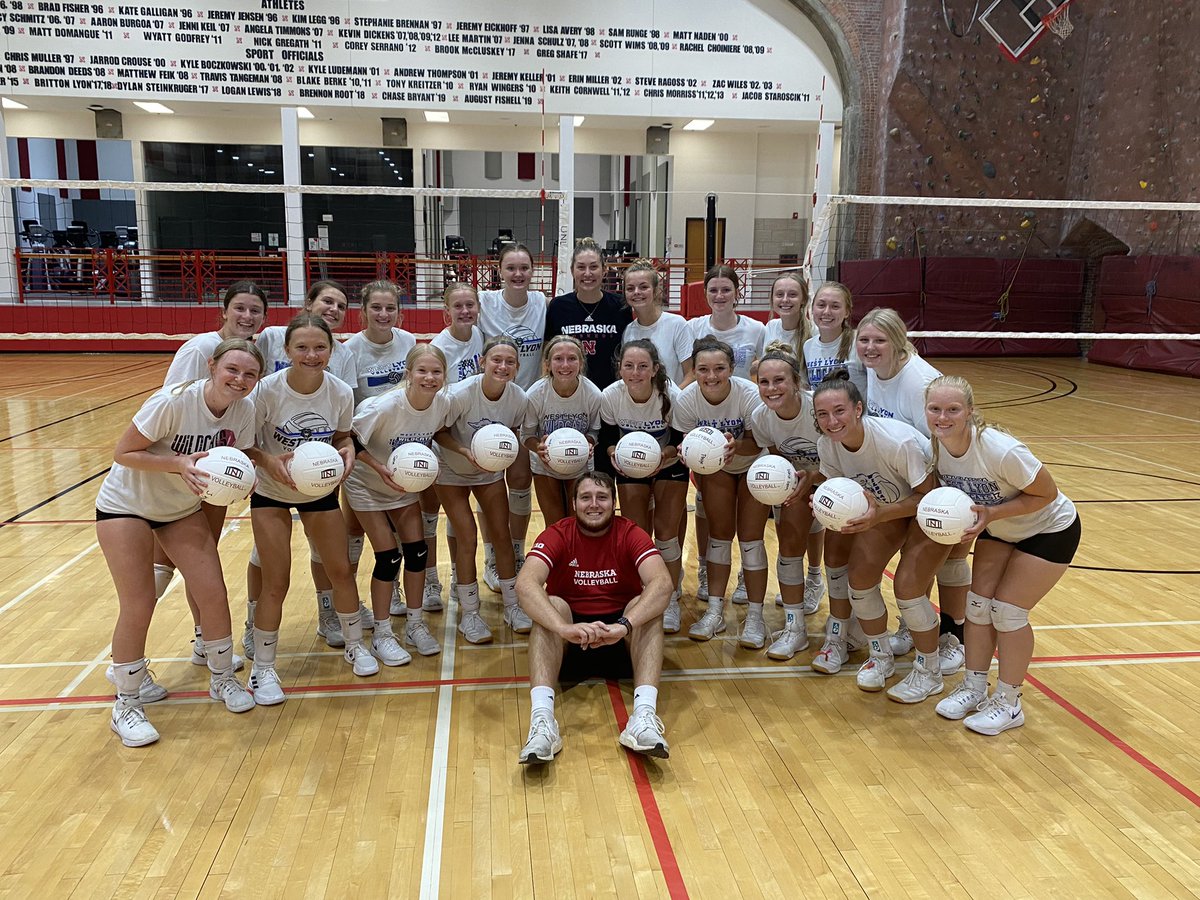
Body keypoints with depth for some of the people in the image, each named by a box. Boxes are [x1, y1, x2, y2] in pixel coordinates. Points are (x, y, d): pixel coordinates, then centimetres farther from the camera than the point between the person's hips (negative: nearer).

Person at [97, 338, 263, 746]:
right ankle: (126, 705, 16)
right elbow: (123, 453, -23)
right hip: (126, 505, -5)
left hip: (182, 508, 5)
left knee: (213, 593, -1)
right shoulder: (173, 401, -30)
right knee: (138, 607, -5)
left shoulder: (244, 409, -15)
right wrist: (178, 462, -36)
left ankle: (223, 679, 22)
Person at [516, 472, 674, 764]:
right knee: (552, 606, -30)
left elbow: (662, 583, -27)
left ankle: (644, 716, -43)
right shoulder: (557, 535, -10)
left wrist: (624, 625, -43)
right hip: (571, 625, 0)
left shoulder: (631, 534, -9)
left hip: (621, 634, 1)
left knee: (648, 609, -28)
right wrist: (564, 627, -46)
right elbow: (525, 584, -28)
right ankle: (542, 721, -44)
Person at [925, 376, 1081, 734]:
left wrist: (991, 513, -34)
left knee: (1007, 610, -6)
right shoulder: (936, 446, -19)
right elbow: (946, 494, 0)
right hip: (997, 529, 6)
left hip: (1050, 530, -6)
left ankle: (1009, 704, 12)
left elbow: (1047, 493, -25)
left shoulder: (1000, 450, -38)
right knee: (978, 603, 3)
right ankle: (974, 689, 20)